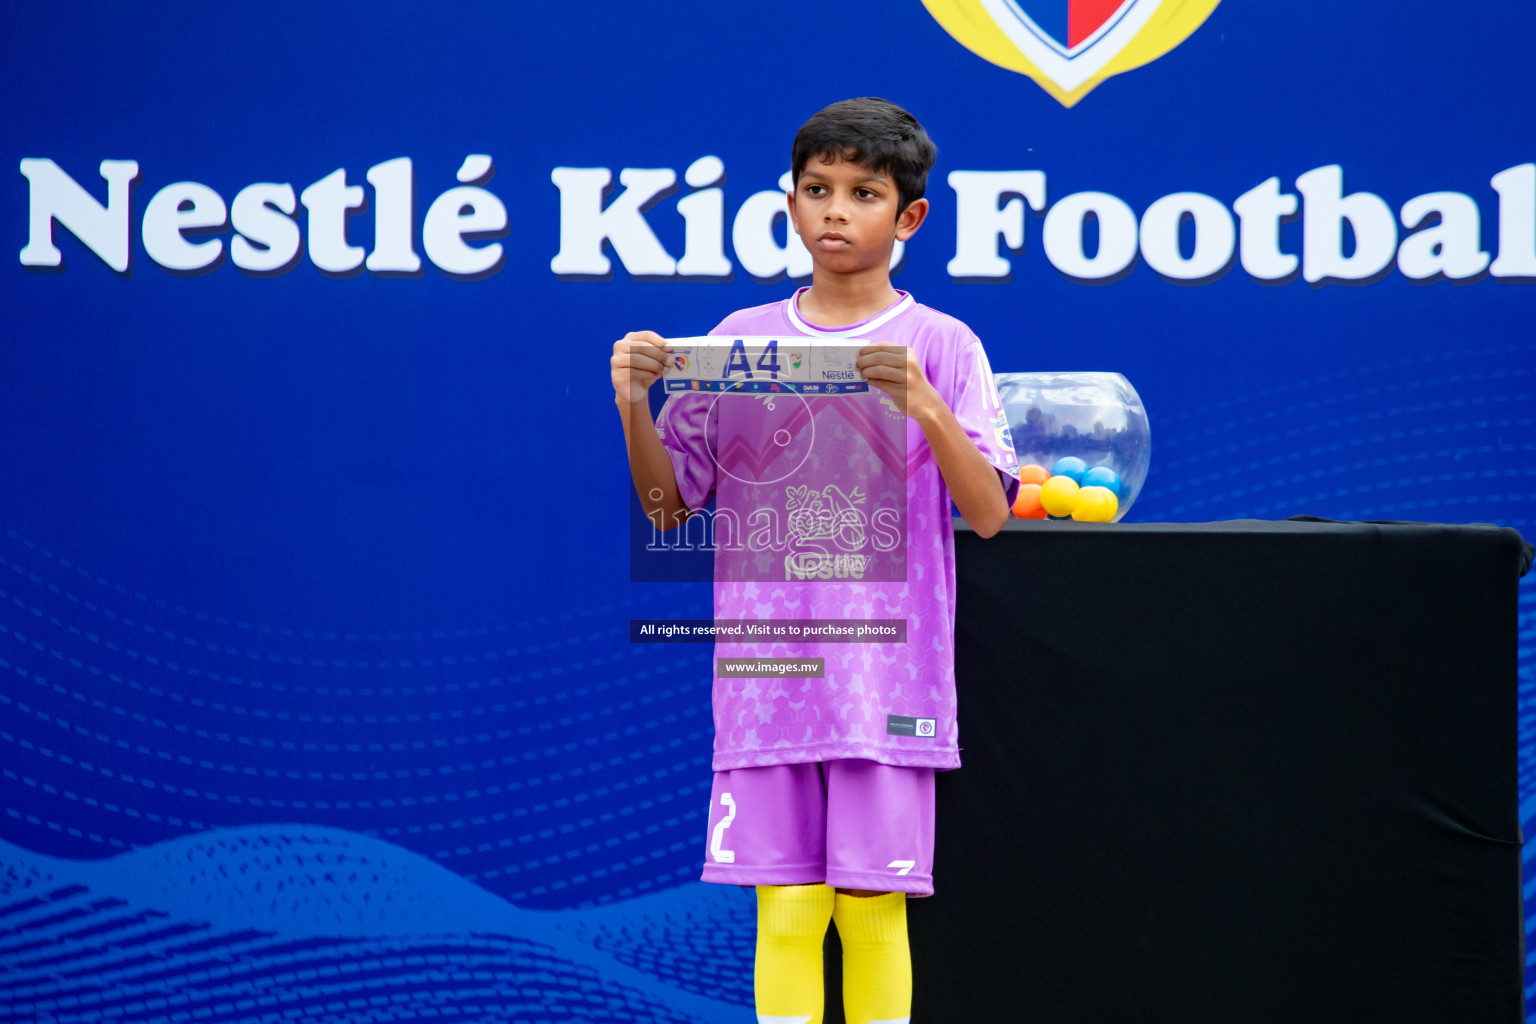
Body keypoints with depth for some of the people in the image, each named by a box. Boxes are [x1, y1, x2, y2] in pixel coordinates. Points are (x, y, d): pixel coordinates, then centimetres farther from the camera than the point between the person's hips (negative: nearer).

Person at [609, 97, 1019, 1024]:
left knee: (874, 911, 1)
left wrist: (924, 408, -22)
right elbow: (670, 505, 11)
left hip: (888, 680, -2)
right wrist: (634, 407, -7)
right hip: (766, 675, 2)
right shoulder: (741, 341, 7)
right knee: (787, 911, 3)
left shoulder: (942, 346, 1)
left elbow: (989, 512, -8)